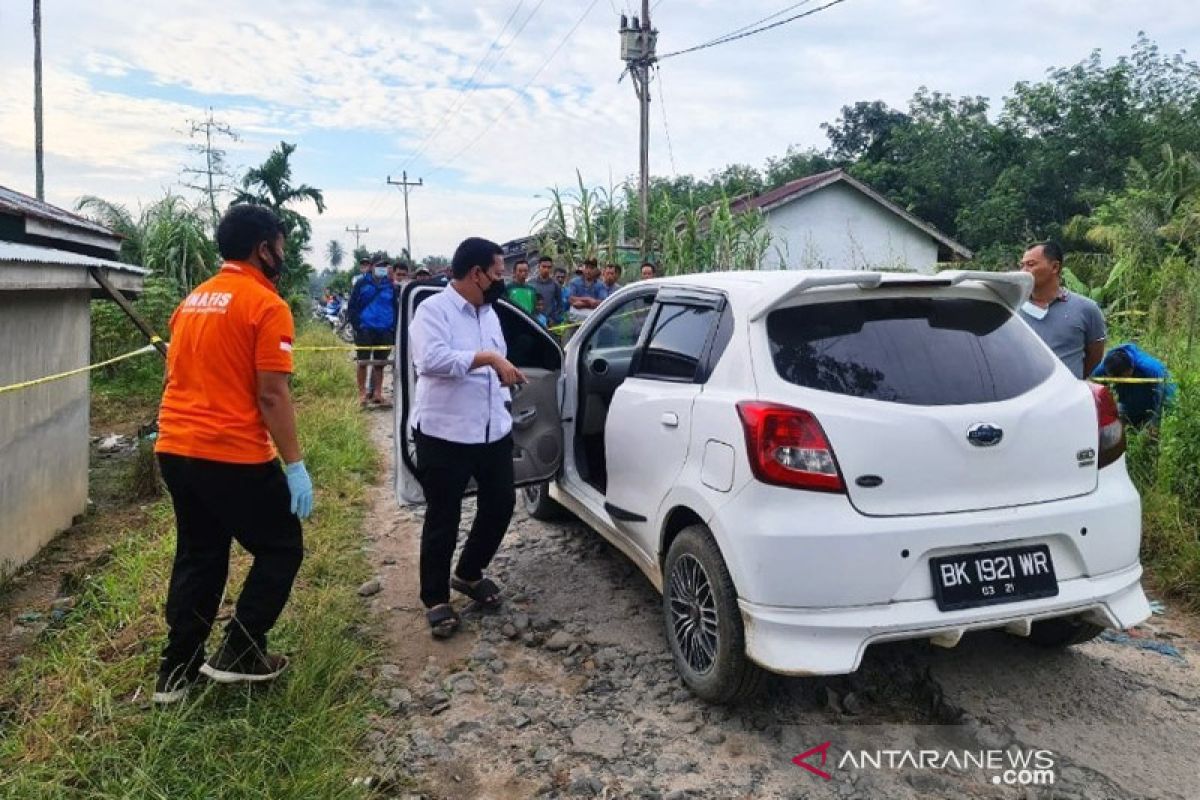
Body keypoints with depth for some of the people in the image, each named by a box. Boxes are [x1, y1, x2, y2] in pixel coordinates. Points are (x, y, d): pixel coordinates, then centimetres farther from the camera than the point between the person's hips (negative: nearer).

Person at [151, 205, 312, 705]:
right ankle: (239, 654, 11)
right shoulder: (266, 305, -11)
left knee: (197, 558, 18)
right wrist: (295, 465, -13)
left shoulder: (193, 300, 14)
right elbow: (272, 394, -16)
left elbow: (183, 376, 20)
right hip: (234, 455, -8)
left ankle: (176, 672, 24)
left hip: (176, 449, 8)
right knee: (281, 549, 10)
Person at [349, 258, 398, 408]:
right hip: (365, 329, -3)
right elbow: (353, 305, 3)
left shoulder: (391, 287, 9)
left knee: (380, 364, 7)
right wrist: (355, 325, -6)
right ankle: (362, 394, 7)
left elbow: (395, 308, 16)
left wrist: (394, 328, 6)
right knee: (363, 362, 0)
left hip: (385, 331, 3)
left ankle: (377, 394, 14)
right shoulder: (362, 284, 2)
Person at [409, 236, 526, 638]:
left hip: (493, 431, 8)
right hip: (444, 435, -7)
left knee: (501, 503, 14)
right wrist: (488, 357, -29)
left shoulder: (489, 313, 13)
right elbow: (432, 359, -29)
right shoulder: (433, 309, -12)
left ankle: (468, 574, 36)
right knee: (443, 518, 4)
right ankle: (436, 600, 20)